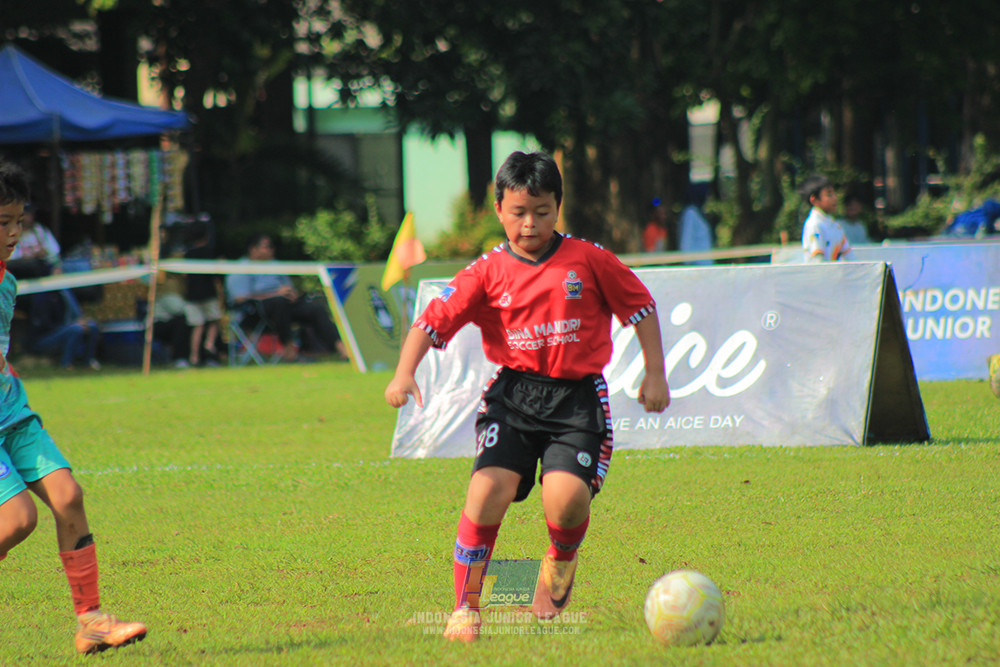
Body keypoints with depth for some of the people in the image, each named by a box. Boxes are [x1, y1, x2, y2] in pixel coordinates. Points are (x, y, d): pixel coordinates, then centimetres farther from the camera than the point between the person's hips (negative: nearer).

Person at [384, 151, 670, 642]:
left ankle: (561, 561, 18)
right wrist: (405, 373, -17)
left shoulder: (588, 260, 3)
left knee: (566, 499, -21)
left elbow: (640, 307, 12)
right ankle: (465, 605, -3)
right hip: (514, 394, 1)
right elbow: (433, 321, -2)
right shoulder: (487, 273, 2)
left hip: (578, 397, -1)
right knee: (489, 489, -20)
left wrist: (655, 375, 9)